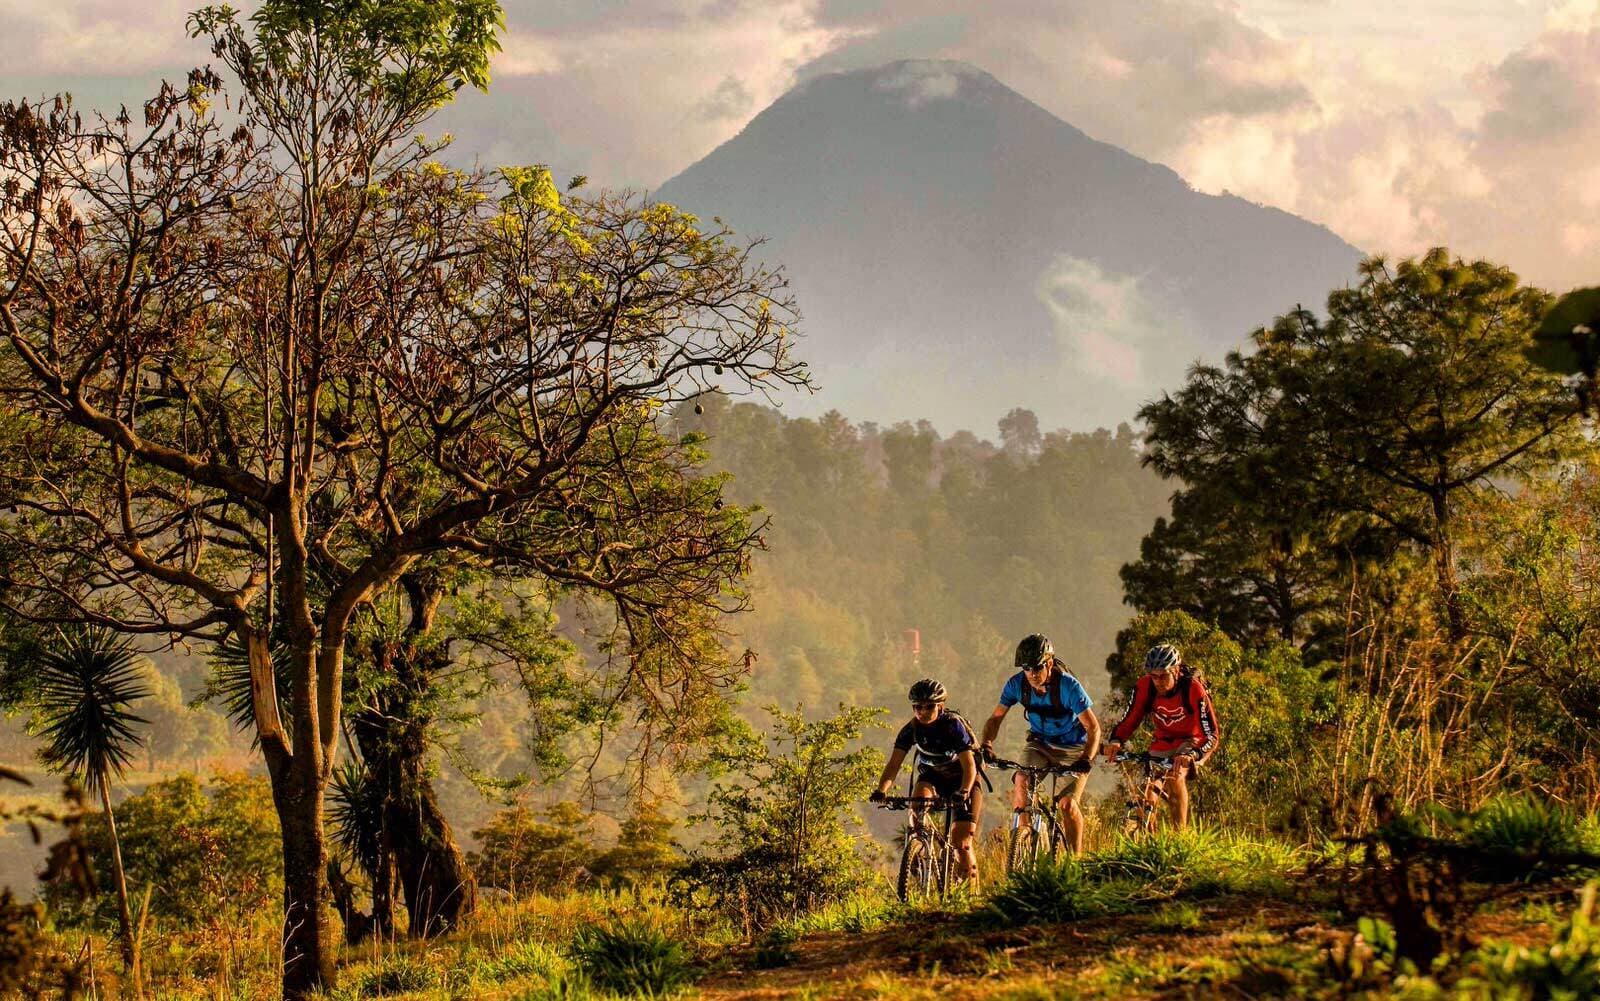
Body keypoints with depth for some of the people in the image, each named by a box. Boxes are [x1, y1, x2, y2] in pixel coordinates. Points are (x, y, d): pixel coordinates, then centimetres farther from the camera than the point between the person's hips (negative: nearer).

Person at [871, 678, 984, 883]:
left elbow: (969, 766, -34)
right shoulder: (911, 728, -17)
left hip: (961, 780, -3)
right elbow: (894, 763, -23)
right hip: (931, 776, 3)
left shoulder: (953, 724, -27)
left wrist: (963, 793, -51)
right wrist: (881, 790, -40)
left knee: (961, 841, -10)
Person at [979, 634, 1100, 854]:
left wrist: (1086, 760, -39)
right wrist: (986, 745, -28)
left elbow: (1093, 728, -25)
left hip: (1072, 747, -3)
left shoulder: (1068, 686, -27)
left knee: (1067, 804, -16)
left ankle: (1076, 857, 3)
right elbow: (996, 718, -9)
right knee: (1020, 784, -23)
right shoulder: (1016, 684, -16)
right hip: (1039, 743, 3)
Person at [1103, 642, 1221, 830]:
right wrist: (1115, 741, -34)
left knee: (1175, 776, -30)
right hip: (1163, 743, 4)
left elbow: (1212, 737, -30)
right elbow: (1129, 721, -12)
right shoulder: (1145, 687, -19)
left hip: (1191, 742, -4)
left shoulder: (1193, 690, -29)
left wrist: (1191, 755, -49)